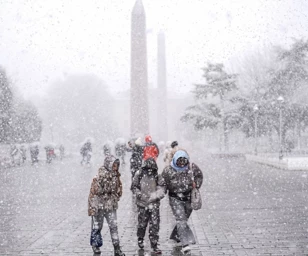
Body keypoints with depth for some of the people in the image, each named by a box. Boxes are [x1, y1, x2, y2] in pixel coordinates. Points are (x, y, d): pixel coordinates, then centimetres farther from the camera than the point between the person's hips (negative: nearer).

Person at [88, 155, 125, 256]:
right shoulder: (99, 178, -17)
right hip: (99, 207, -4)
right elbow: (92, 193, -15)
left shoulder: (116, 177, 0)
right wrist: (92, 208, -15)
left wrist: (115, 199, 14)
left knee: (114, 227, -1)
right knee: (98, 227, 11)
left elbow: (119, 191, 16)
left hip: (111, 207, 4)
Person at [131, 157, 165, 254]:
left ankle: (154, 245, 3)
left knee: (155, 224, -4)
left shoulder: (157, 177, 1)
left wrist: (154, 196, -14)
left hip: (154, 204, 0)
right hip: (142, 203, 0)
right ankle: (140, 239, 37)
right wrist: (140, 195, -9)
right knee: (142, 223, 10)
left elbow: (161, 189, 2)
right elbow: (134, 187, 5)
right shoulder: (139, 175, -1)